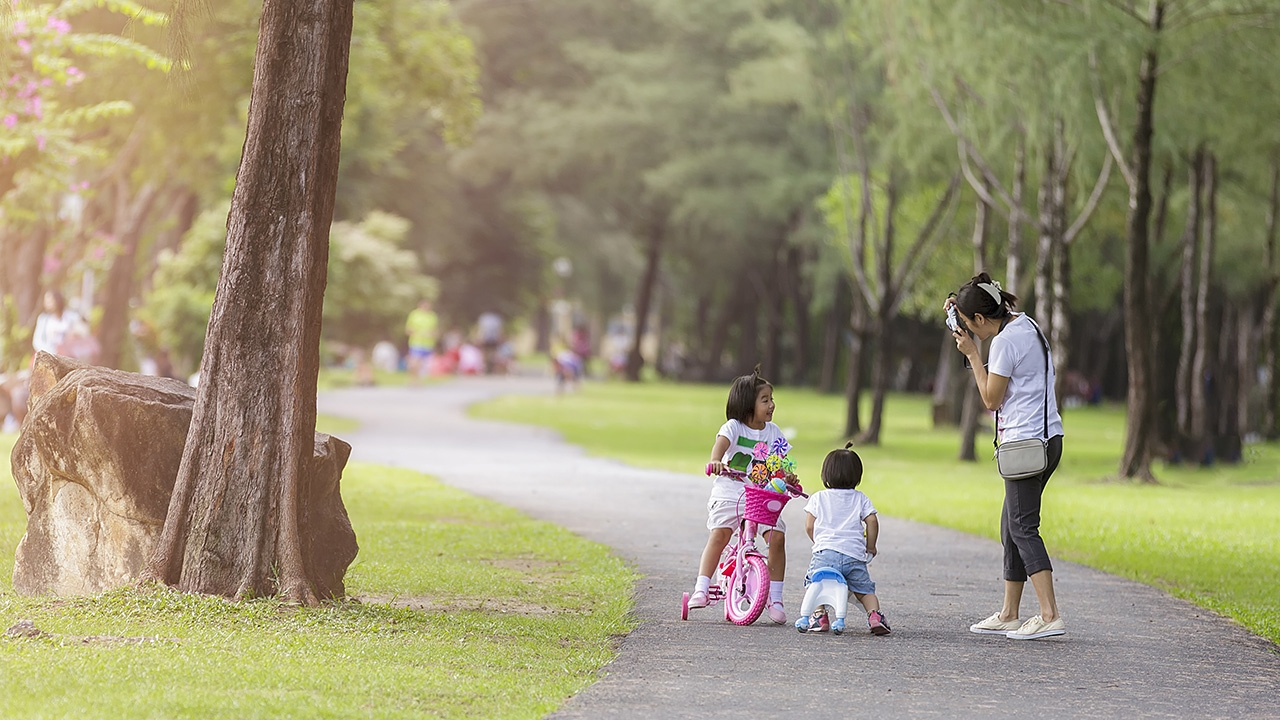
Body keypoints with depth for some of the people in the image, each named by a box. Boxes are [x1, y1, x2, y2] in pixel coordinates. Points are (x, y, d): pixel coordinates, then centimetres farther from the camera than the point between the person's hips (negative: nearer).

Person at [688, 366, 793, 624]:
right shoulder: (734, 427, -5)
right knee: (719, 534, -23)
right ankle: (701, 589, -16)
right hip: (729, 492, -3)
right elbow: (721, 443, -25)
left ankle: (775, 598, -3)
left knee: (777, 536, -13)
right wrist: (716, 461, -47)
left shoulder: (772, 431, 8)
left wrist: (787, 476, -16)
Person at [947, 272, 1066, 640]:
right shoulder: (1027, 324, 12)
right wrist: (960, 305, 22)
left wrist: (972, 353, -5)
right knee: (1012, 528, 14)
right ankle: (1008, 616, 17)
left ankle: (1050, 615, -19)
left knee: (1023, 529, -11)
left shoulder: (1005, 342, -15)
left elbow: (991, 399, -11)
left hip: (1026, 442, -10)